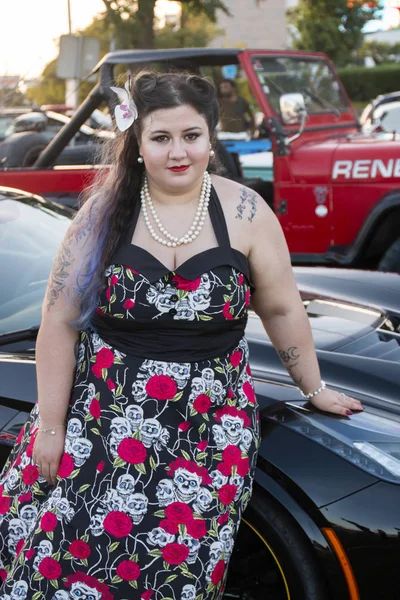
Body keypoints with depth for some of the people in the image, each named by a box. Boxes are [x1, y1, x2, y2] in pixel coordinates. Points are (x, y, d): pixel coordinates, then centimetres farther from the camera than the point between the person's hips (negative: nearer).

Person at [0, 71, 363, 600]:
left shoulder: (244, 212, -2)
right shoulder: (105, 212, -1)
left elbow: (282, 309, 7)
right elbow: (60, 322, -1)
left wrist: (315, 388, 14)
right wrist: (50, 426, -3)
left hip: (208, 431, 0)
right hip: (103, 418, 1)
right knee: (61, 553, -6)